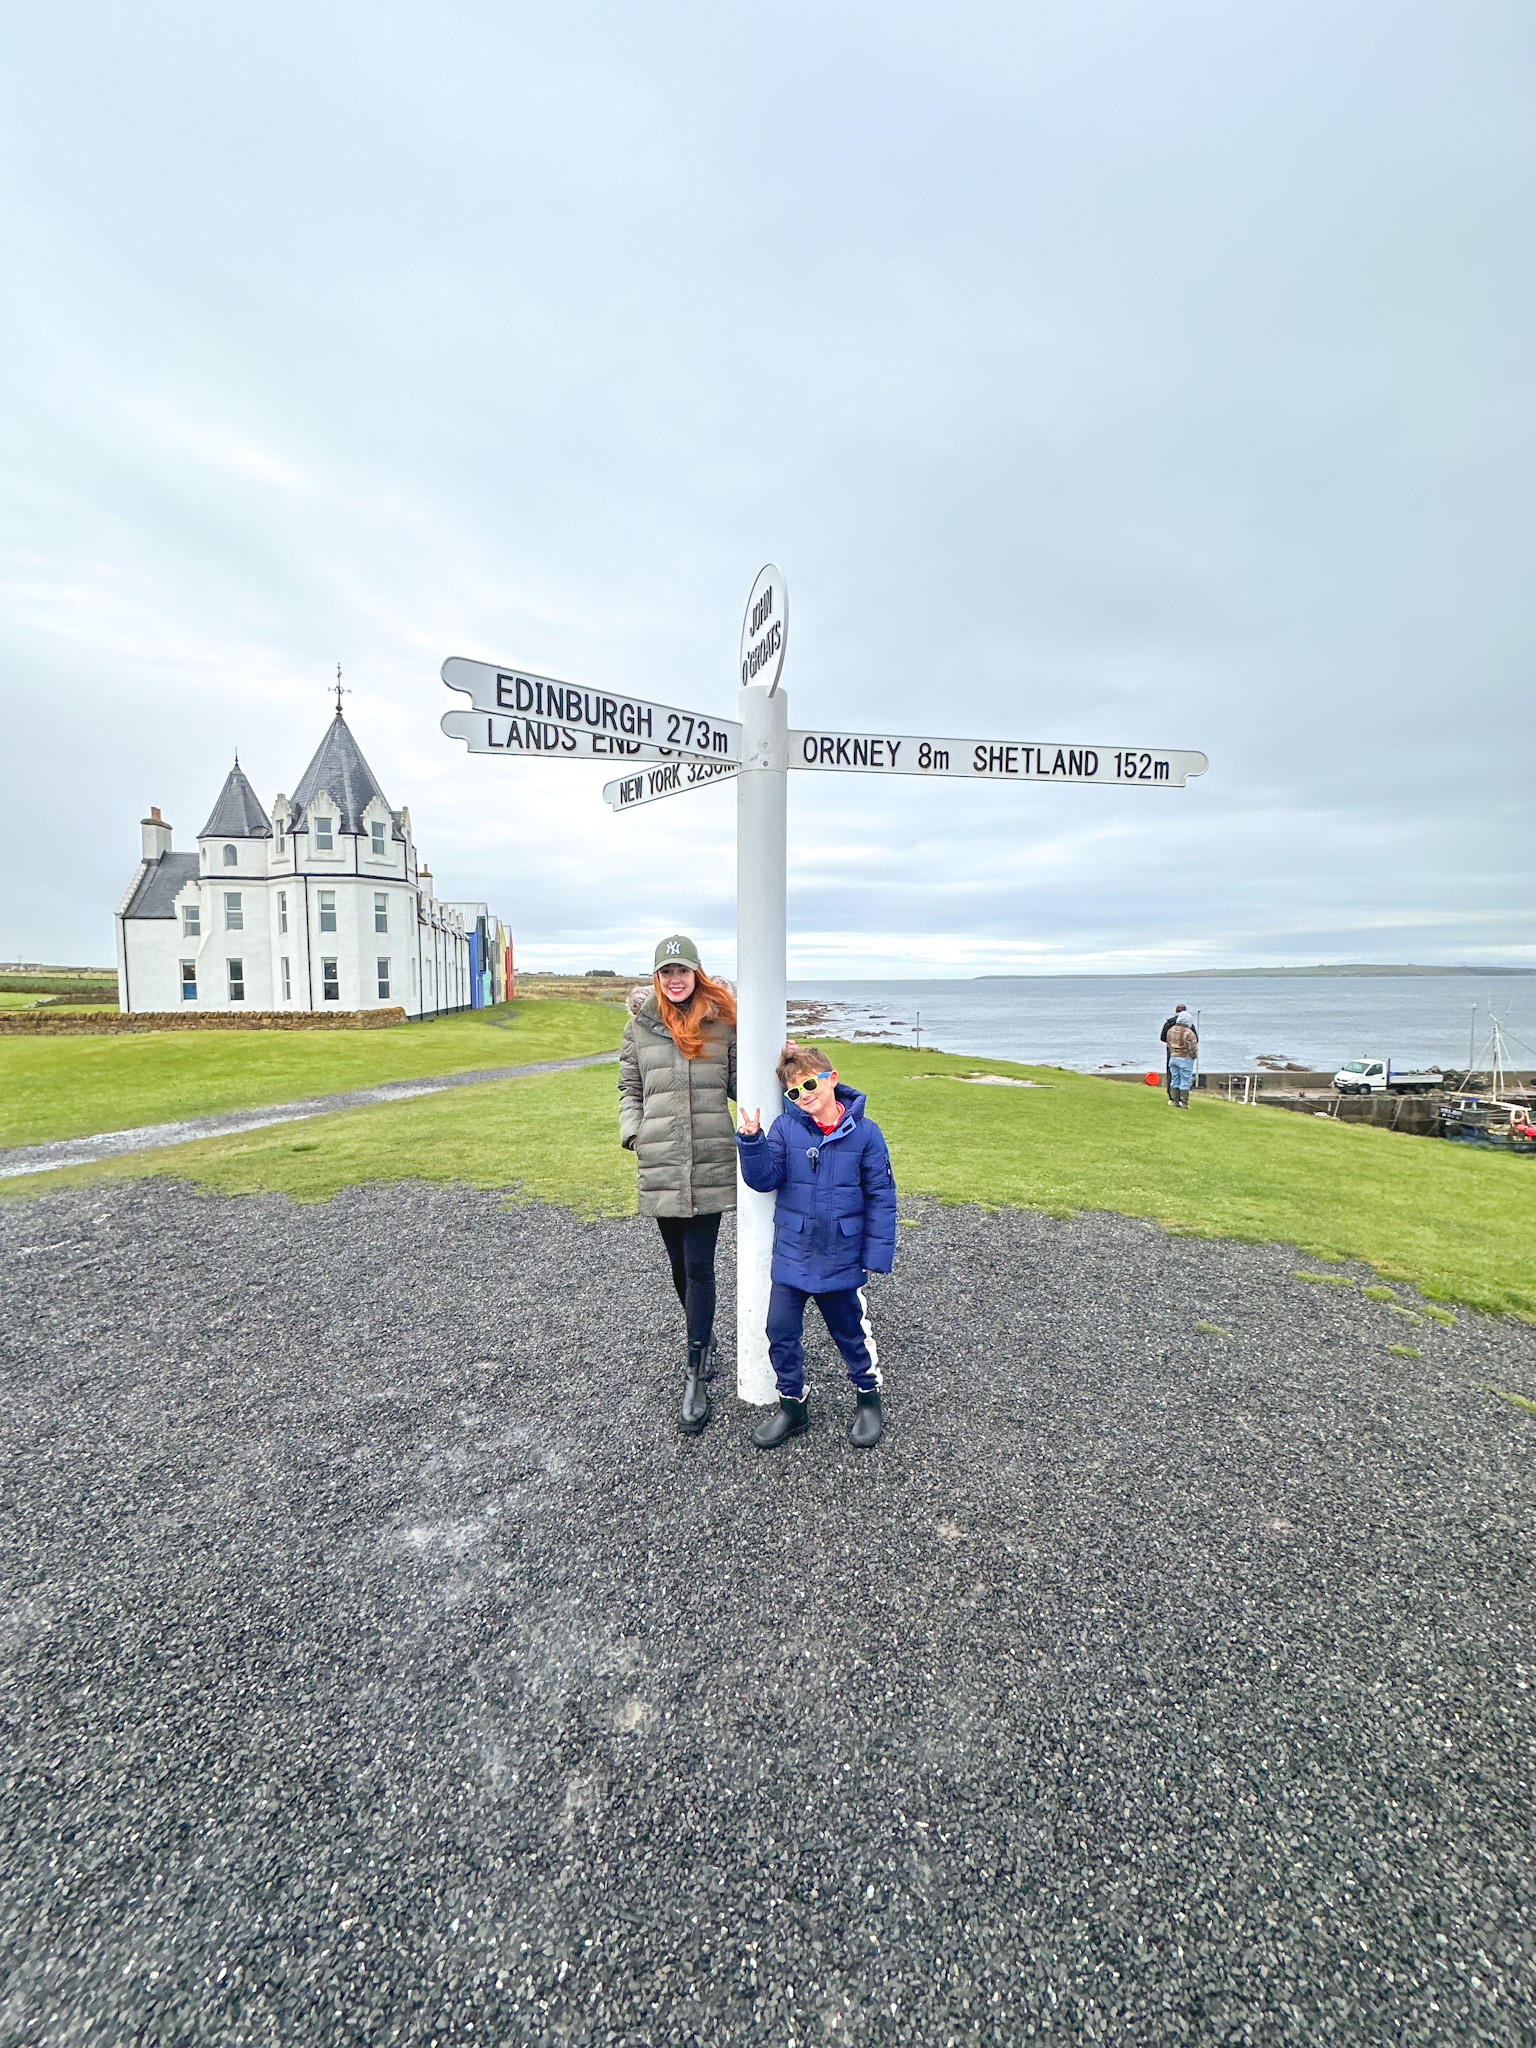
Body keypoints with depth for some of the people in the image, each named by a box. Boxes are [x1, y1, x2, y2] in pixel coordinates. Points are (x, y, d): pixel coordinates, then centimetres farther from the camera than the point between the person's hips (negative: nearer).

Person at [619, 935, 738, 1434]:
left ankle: (697, 1375, 11)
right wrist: (633, 1133, -1)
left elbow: (740, 1084, 9)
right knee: (679, 1264, 15)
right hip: (660, 1165, 2)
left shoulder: (722, 1023, 1)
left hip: (710, 1165, -2)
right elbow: (629, 1088, 12)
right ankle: (704, 1339, 39)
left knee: (699, 1267, -1)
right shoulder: (639, 1025, 5)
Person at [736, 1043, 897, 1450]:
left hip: (842, 1259, -1)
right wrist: (751, 1140, -26)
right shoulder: (784, 1128, -6)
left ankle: (869, 1398, 42)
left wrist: (877, 1253, -5)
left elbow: (881, 1197, -4)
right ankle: (792, 1405, 33)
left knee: (852, 1333, 17)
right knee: (780, 1332, 9)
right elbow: (764, 1178, -10)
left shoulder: (864, 1132, -9)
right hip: (791, 1256, 2)